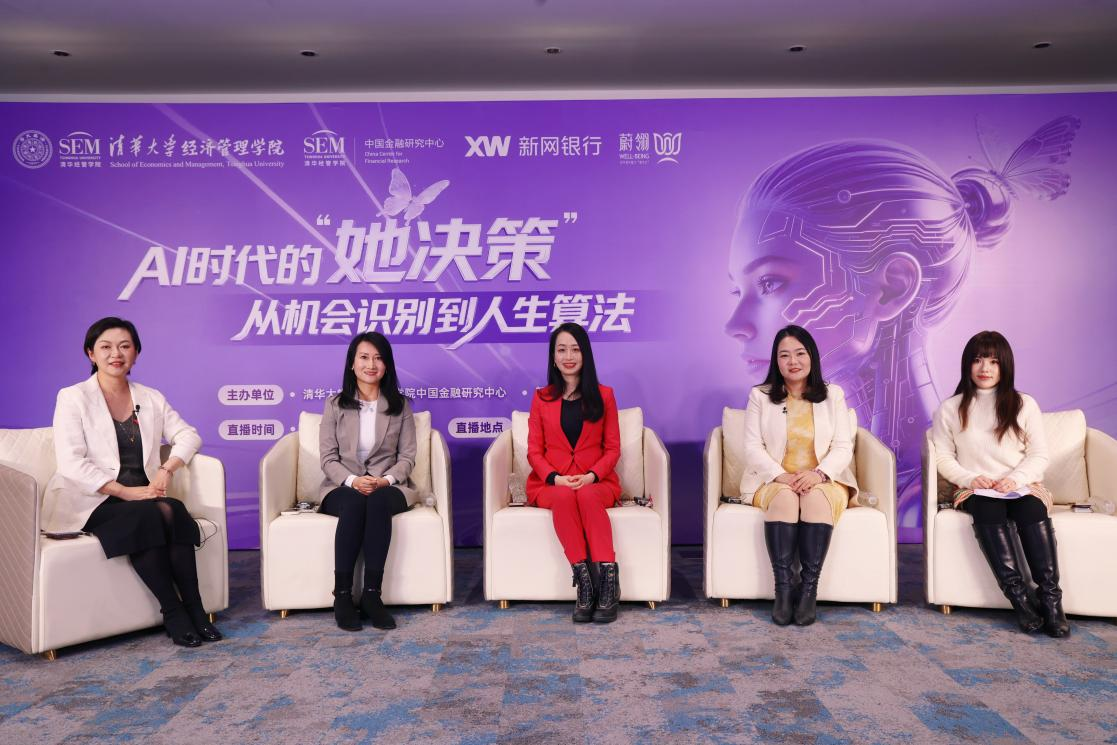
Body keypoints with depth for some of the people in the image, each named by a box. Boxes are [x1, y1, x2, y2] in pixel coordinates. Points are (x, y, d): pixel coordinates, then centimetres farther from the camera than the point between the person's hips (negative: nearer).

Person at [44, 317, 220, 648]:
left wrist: (167, 469, -12)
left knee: (173, 511, -29)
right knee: (149, 516, -32)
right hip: (90, 502, -4)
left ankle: (194, 609, -23)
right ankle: (173, 613, -21)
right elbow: (71, 463, -10)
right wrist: (125, 492, -18)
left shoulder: (150, 398, 14)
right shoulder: (72, 398, 0)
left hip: (142, 496, 4)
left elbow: (188, 435, 9)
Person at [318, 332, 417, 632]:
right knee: (354, 505, -35)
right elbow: (328, 457, 1)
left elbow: (407, 456, 4)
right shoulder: (335, 404, 7)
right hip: (343, 486, 0)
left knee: (378, 502, -36)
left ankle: (372, 594, -33)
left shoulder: (400, 405, 8)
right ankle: (342, 595, -26)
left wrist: (385, 480, -16)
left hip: (388, 487, 0)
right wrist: (353, 480, -18)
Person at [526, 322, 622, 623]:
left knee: (587, 496, -36)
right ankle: (585, 584, -35)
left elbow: (612, 448, 6)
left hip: (596, 482, 0)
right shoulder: (541, 398, 11)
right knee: (563, 497, -35)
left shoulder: (604, 395, 9)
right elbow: (534, 451, 7)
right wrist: (555, 477, -13)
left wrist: (592, 476, -13)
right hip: (551, 484, 1)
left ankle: (609, 581, -37)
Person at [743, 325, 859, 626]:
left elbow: (843, 447, 1)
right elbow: (753, 448, -2)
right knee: (785, 497, -35)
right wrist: (780, 476, -19)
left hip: (823, 479, 1)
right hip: (774, 480, 0)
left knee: (817, 498, -34)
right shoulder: (760, 396, 5)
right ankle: (783, 588, -29)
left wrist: (819, 474, -19)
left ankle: (809, 588, -28)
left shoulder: (833, 395, 8)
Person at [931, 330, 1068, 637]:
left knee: (1033, 508, -34)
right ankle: (1018, 594, -36)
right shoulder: (950, 409, 10)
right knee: (987, 507, -35)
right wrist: (969, 479, -13)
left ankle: (1050, 595, -34)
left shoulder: (1024, 405, 11)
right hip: (974, 491, 0)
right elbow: (943, 457, 6)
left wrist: (1016, 478, -14)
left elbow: (1039, 455, 5)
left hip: (1021, 487, 1)